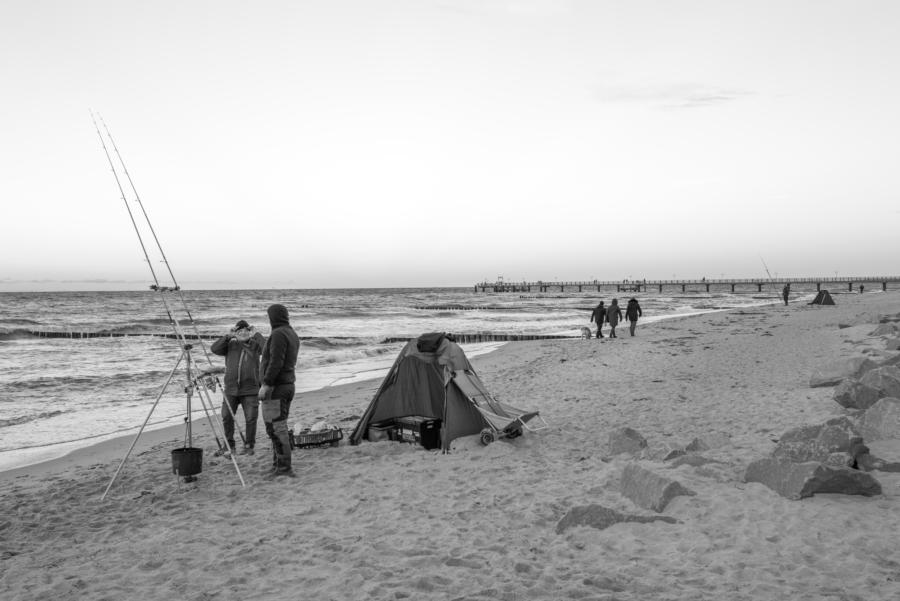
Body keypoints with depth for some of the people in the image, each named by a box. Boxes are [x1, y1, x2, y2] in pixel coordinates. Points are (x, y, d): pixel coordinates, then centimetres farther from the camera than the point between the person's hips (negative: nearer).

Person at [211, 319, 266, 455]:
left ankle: (249, 446, 11)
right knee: (226, 417, 0)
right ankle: (229, 445, 15)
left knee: (251, 419, -3)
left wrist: (256, 334, -12)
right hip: (231, 389, 2)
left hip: (250, 390, -2)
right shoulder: (230, 345, 8)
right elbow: (214, 349, -7)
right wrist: (228, 336, -10)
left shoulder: (255, 345, 3)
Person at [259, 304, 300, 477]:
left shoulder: (278, 334, -16)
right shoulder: (292, 334, 14)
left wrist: (266, 384, -22)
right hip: (288, 385, 10)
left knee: (276, 427, -9)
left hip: (274, 387, -10)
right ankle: (278, 465, 19)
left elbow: (276, 362, -24)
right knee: (280, 427, 14)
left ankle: (284, 468, -11)